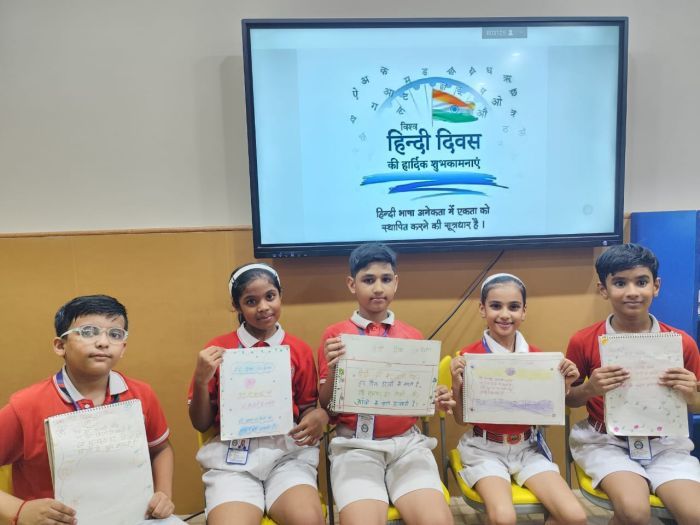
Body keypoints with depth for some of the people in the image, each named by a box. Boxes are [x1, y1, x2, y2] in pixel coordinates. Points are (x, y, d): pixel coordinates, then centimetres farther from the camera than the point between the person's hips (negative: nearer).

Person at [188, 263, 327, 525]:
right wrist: (201, 380, -10)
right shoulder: (218, 350, 4)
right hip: (232, 455, 0)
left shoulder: (300, 350, 5)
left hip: (287, 451, 1)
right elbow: (200, 424, 7)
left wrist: (320, 416, -10)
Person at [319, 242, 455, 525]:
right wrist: (333, 368, -17)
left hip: (407, 441, 2)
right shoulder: (334, 335, 2)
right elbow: (326, 406, 2)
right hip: (354, 443, -2)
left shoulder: (413, 336, 8)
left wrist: (437, 400, -7)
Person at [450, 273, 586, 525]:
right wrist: (457, 385, -19)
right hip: (485, 449, -3)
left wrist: (564, 385, -8)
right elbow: (461, 419, -2)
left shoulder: (538, 356, 0)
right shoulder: (468, 357, -9)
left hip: (528, 446, 3)